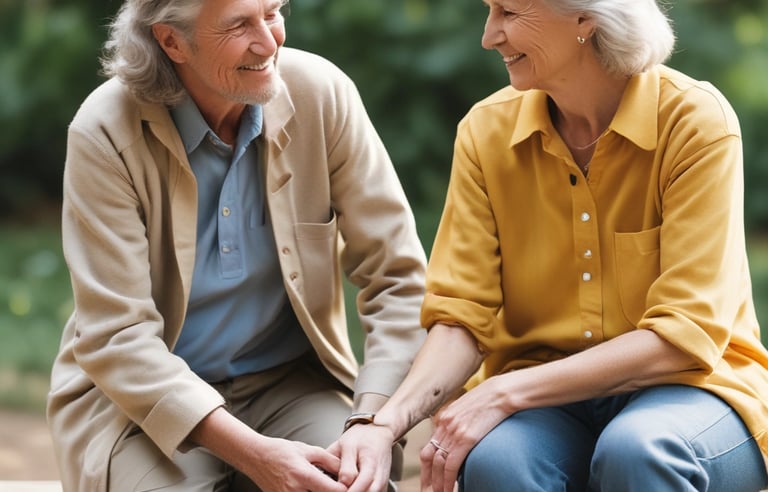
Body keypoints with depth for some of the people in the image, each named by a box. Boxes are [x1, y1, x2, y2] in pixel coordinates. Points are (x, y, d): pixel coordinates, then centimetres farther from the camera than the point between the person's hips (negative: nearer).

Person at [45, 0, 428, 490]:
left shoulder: (321, 94, -9)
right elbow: (115, 336, -17)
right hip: (142, 397, -2)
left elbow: (399, 279, -6)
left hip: (290, 383, 2)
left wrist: (371, 425, -21)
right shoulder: (105, 135, -15)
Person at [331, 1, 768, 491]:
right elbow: (462, 319, -3)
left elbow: (686, 333, -16)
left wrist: (507, 391, -23)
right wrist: (389, 421, -23)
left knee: (635, 449, -36)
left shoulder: (695, 120, -12)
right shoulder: (487, 130, -1)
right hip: (548, 407, 2)